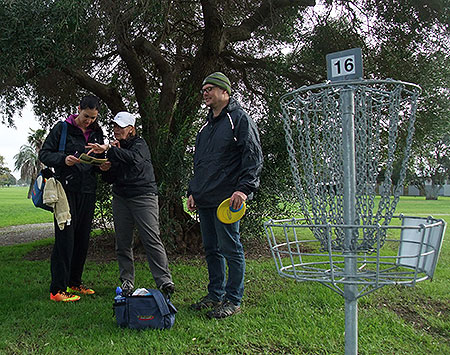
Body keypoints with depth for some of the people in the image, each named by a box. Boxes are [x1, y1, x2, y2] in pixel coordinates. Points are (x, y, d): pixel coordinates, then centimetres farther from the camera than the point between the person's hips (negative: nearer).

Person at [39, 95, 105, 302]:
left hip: (88, 191, 6)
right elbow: (44, 154, -3)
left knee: (83, 239, 9)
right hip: (66, 189, -5)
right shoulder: (62, 128, -1)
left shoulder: (97, 133, 13)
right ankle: (57, 289, 0)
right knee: (65, 238, -7)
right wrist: (63, 159, -21)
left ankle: (74, 282, 22)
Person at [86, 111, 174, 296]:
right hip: (120, 197, 6)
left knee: (152, 239, -11)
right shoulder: (115, 147, 16)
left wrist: (108, 149, -32)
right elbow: (110, 179, 17)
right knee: (123, 242, 3)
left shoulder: (140, 144, -1)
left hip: (143, 196, -6)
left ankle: (164, 280, -9)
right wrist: (106, 170, -5)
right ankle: (127, 281, 12)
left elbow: (134, 158, -27)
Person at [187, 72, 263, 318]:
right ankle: (215, 295, 25)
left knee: (230, 249, -2)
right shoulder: (206, 126, 22)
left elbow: (254, 157, -11)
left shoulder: (239, 119, -3)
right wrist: (193, 191, 19)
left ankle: (233, 300, 8)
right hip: (204, 199, 8)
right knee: (211, 249, 13)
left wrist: (243, 188, -20)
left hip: (226, 198, -8)